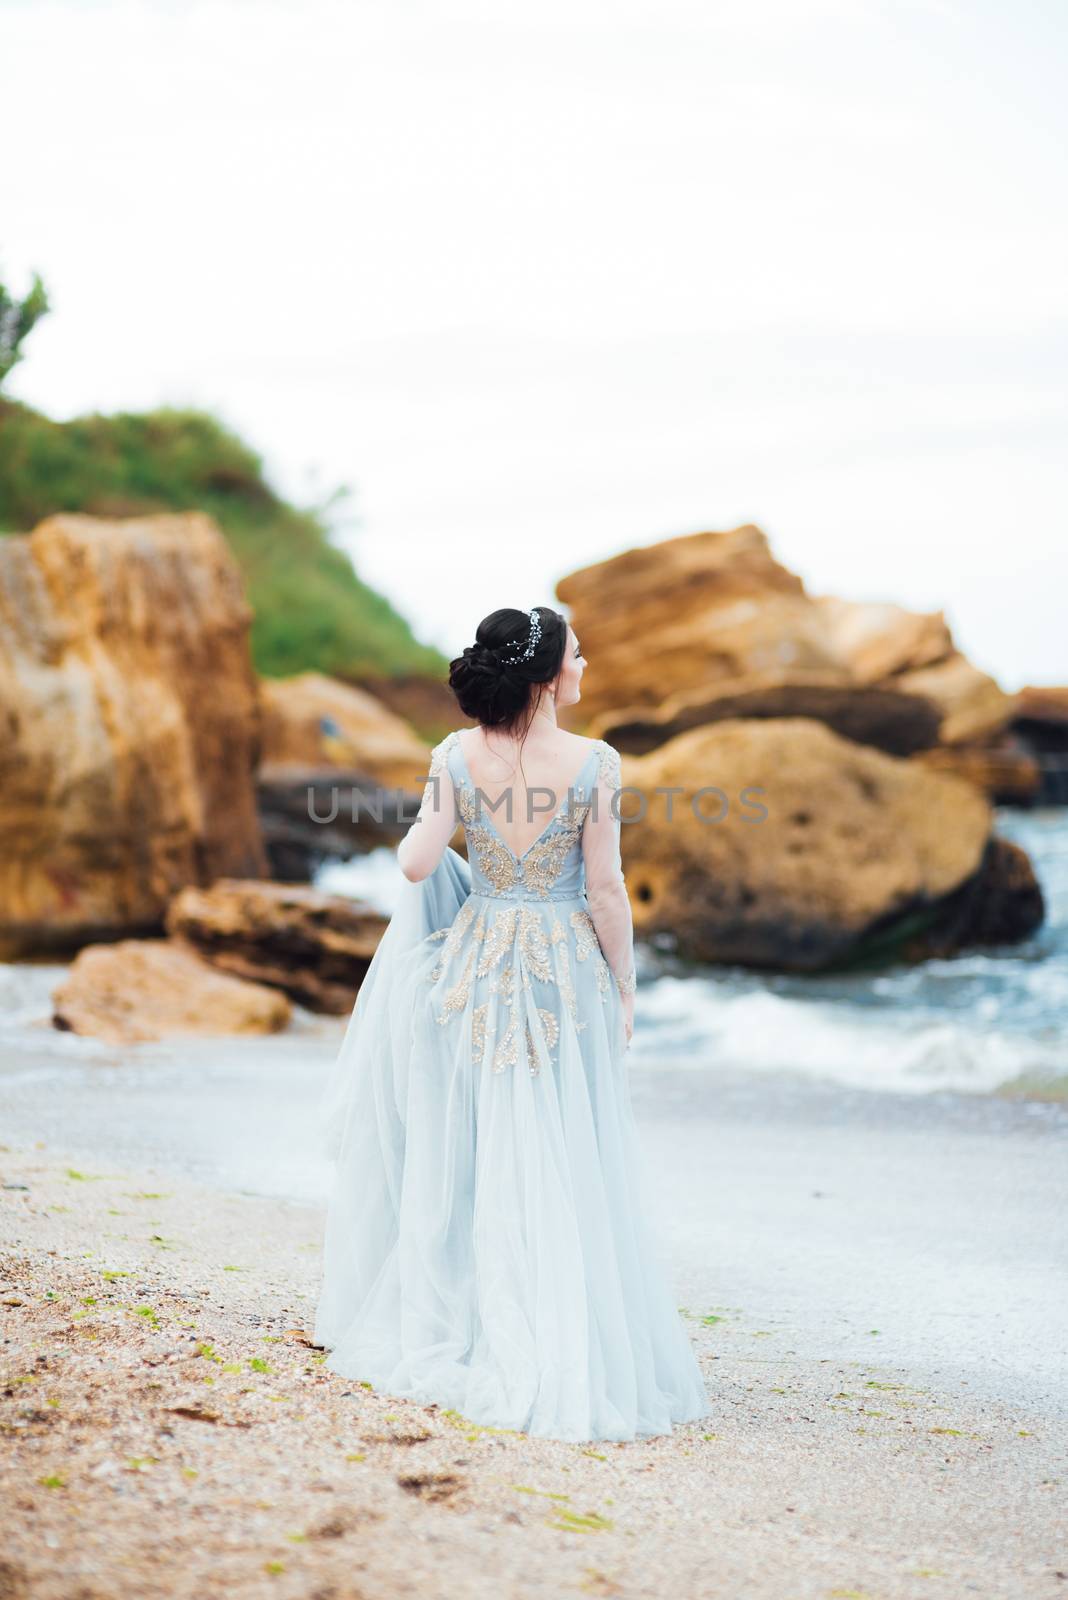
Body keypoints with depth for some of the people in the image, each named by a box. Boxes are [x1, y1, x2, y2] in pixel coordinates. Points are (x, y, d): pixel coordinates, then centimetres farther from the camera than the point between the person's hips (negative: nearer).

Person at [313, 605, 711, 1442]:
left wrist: (424, 821, 13)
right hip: (566, 971, -3)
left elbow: (416, 865, -10)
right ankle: (567, 1358, 7)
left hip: (476, 964, 3)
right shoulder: (595, 761, -12)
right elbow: (606, 890, -10)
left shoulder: (456, 755, -6)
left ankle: (447, 1331, 23)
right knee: (563, 1173, 4)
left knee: (461, 1159, 15)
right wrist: (624, 989, 1)